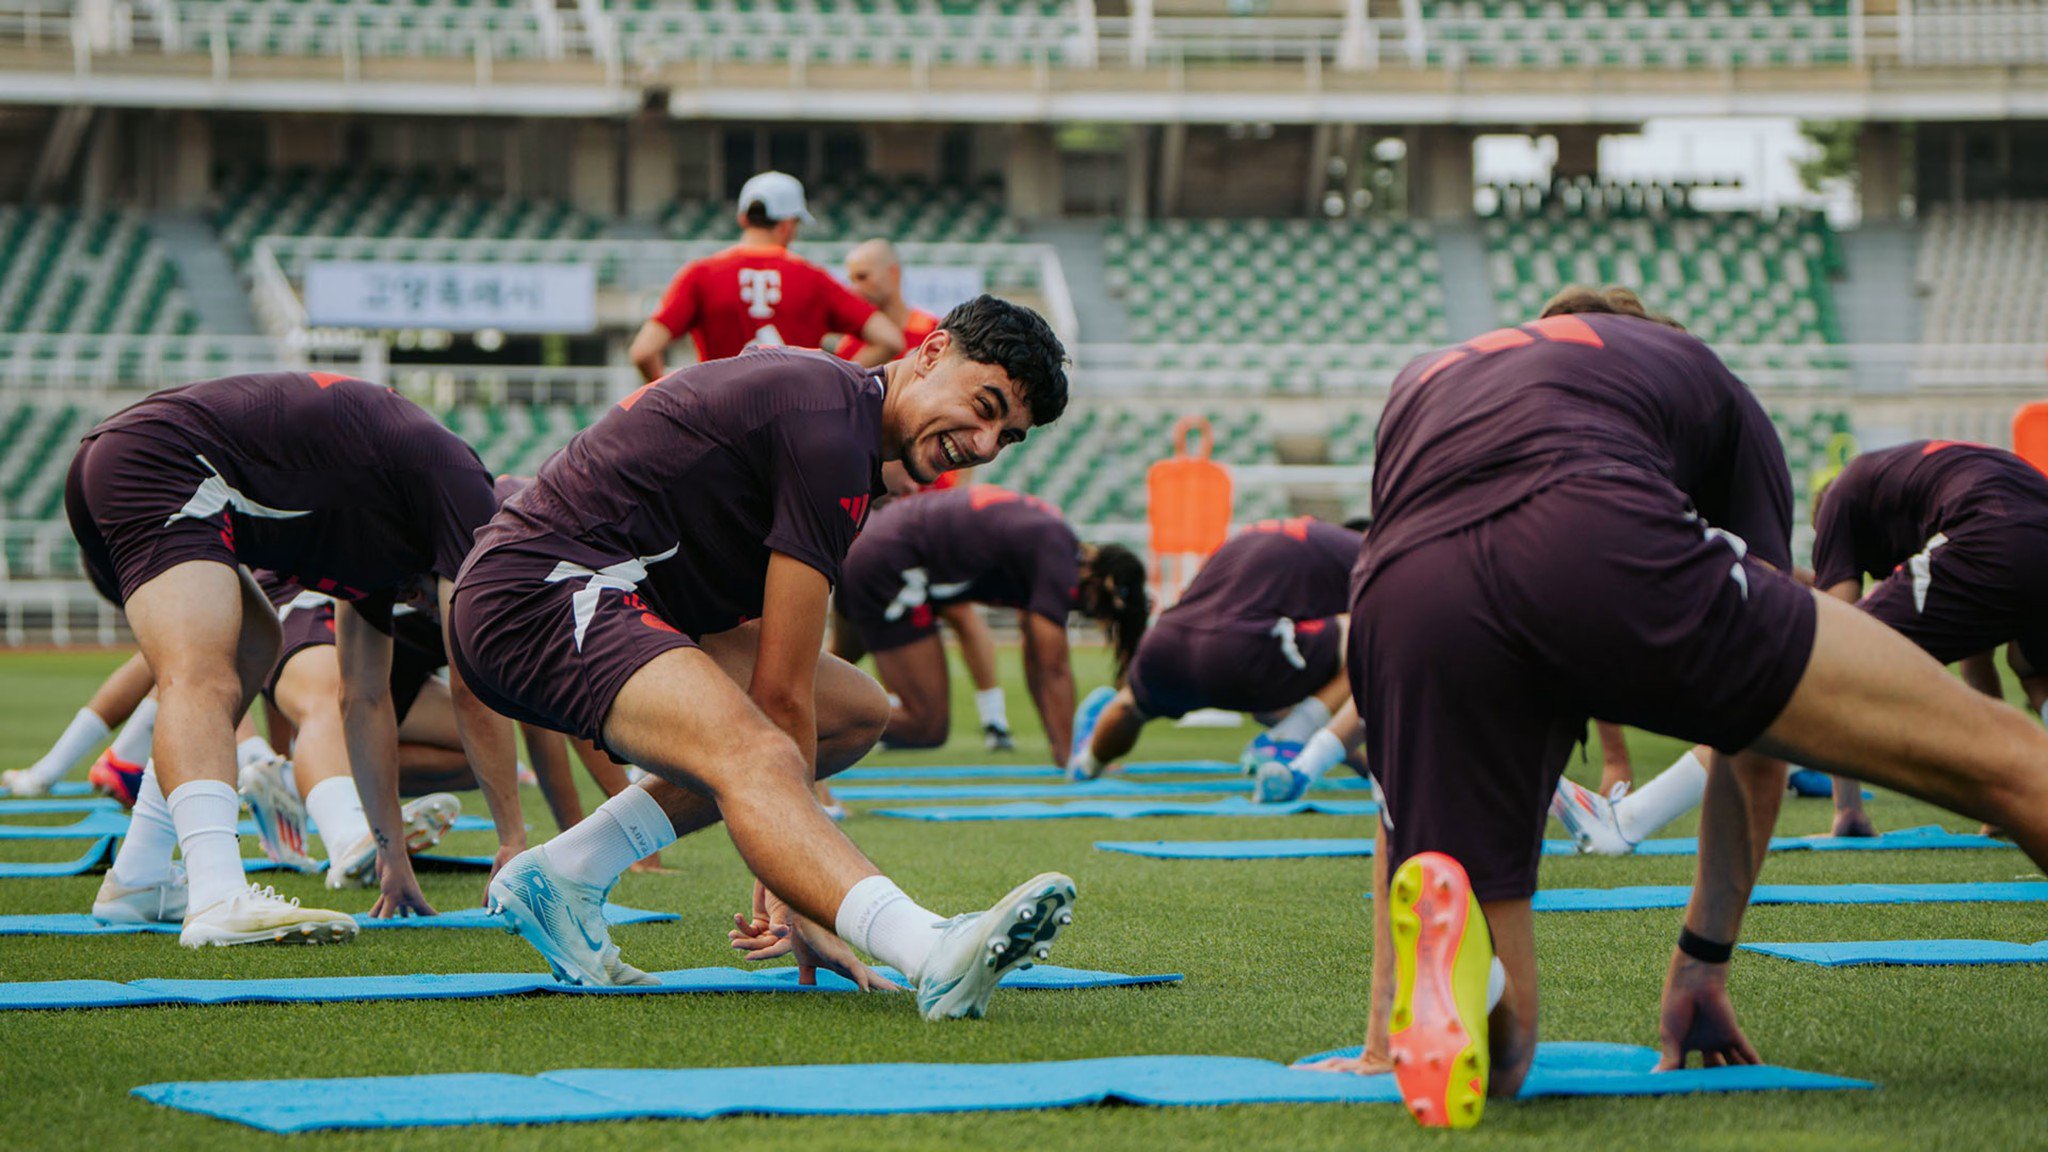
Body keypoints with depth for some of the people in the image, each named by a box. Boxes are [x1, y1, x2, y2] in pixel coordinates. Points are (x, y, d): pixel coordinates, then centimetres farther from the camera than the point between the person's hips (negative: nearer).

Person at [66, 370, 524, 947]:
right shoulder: (460, 482, 2)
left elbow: (364, 696, 35)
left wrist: (393, 856, 38)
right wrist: (514, 840, 7)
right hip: (164, 465, -10)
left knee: (254, 646, 28)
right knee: (203, 683, -27)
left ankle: (137, 881, 25)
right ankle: (220, 899, -50)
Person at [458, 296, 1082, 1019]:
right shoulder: (829, 430, -15)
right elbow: (781, 690, -14)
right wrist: (791, 899, -9)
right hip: (541, 588, -11)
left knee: (854, 711, 15)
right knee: (756, 757, -32)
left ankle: (560, 876, 9)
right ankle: (936, 955, -57)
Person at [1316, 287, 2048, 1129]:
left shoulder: (1418, 385, 45)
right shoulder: (1698, 373, 39)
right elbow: (1757, 741, 38)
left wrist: (1387, 1022, 43)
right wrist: (1705, 958, 44)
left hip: (1402, 607, 3)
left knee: (1495, 1061, 12)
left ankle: (1438, 950, -22)